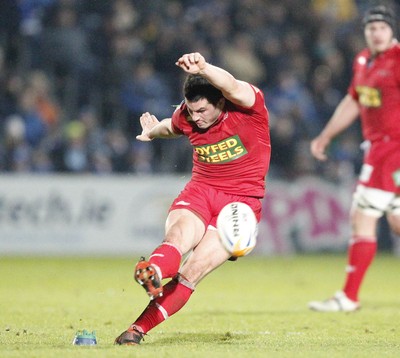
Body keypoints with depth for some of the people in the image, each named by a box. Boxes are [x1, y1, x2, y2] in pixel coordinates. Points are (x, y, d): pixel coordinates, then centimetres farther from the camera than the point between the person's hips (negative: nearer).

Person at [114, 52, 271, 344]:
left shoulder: (249, 104, -14)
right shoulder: (186, 117, 1)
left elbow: (233, 88, -38)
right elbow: (171, 127, 27)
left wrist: (203, 68, -57)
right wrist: (153, 133, 50)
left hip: (241, 201, -3)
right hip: (199, 190, 3)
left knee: (193, 271, -18)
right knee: (177, 238, -32)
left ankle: (138, 329, -18)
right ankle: (153, 272, -64)